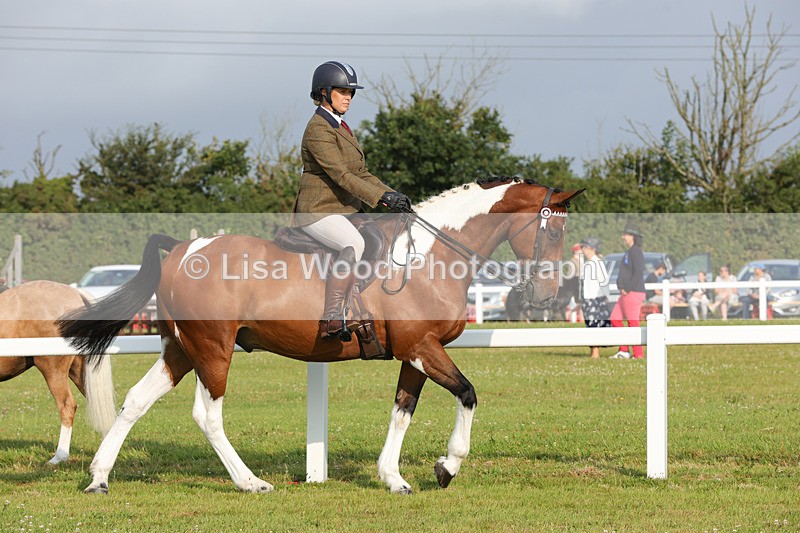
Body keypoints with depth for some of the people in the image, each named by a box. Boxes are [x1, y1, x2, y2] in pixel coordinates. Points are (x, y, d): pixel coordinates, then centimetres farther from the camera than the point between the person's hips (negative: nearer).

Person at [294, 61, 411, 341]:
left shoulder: (340, 127, 19)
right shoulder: (318, 129, -13)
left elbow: (360, 173, 19)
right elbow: (340, 174, -23)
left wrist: (391, 194, 6)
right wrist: (381, 197, -28)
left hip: (343, 211, 11)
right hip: (318, 210, -11)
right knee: (355, 245, -35)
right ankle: (331, 319, -38)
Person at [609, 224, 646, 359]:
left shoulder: (635, 251, -13)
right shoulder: (630, 252, 17)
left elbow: (639, 272, -22)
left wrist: (627, 289, -19)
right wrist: (624, 289, 14)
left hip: (633, 293, -10)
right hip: (626, 294, 10)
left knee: (633, 323, -6)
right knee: (615, 319, 11)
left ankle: (638, 354, -2)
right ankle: (624, 351, 13)